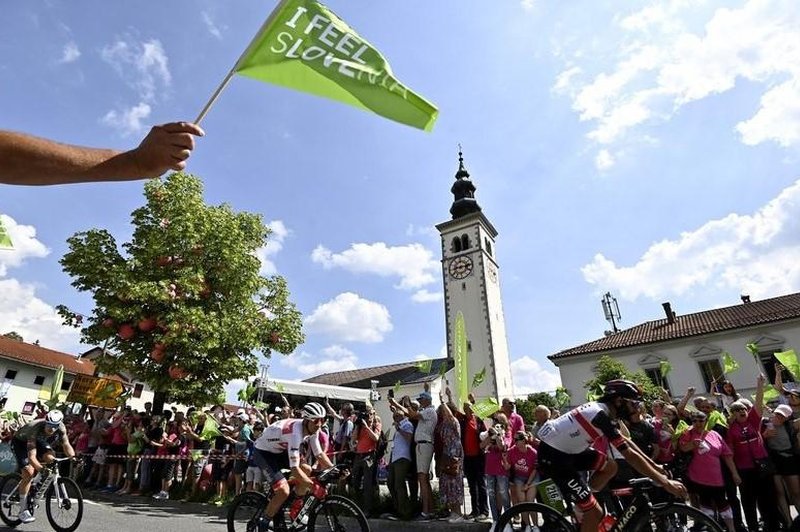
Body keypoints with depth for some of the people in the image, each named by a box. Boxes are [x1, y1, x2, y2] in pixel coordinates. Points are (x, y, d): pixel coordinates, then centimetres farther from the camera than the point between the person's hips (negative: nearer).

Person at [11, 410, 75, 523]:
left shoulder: (61, 427, -27)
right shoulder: (35, 429, -40)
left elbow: (66, 445, -20)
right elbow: (31, 456, -43)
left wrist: (73, 457, -37)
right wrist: (41, 469, -56)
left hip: (39, 441, 4)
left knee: (50, 459, -23)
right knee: (28, 472, -19)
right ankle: (23, 511, -7)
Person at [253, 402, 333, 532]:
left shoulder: (311, 429, -12)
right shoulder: (295, 432, -36)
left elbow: (319, 454, -3)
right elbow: (294, 469, -37)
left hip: (279, 451, 8)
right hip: (263, 452, -8)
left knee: (307, 470, -7)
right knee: (283, 491, -20)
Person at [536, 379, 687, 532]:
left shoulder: (602, 408, 6)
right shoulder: (601, 415, -22)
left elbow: (624, 441, 16)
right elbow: (630, 455, -22)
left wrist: (653, 465, 17)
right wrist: (665, 482, -16)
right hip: (553, 456, -10)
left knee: (610, 467, 9)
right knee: (595, 513, -5)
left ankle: (582, 505, 17)